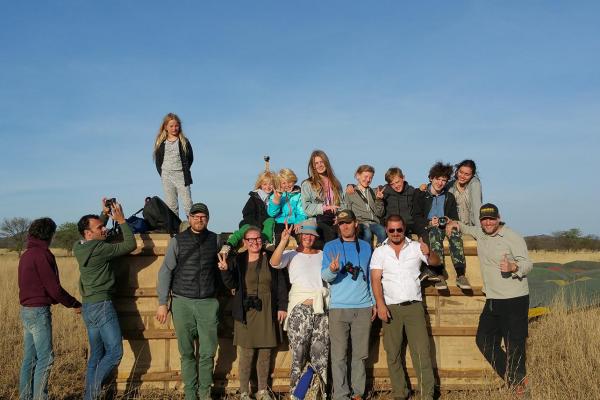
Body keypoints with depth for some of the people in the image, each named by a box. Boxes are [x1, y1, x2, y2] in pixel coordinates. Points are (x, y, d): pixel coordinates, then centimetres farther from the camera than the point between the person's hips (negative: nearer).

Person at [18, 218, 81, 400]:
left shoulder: (26, 255, 13)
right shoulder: (42, 255, -15)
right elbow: (54, 288, -16)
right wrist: (75, 304, -4)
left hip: (26, 310, 9)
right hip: (39, 312, -9)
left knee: (29, 358, 13)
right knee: (45, 358, -5)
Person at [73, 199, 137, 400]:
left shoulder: (79, 248, 8)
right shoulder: (98, 248, -17)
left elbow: (96, 233, 30)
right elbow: (130, 245, -13)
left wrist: (104, 215, 22)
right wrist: (121, 221, -6)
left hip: (88, 306, 9)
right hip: (102, 305, -9)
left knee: (96, 354, 13)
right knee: (115, 352, -6)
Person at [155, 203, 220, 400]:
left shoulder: (215, 240, 7)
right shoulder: (177, 241, 3)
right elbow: (165, 271, 2)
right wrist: (162, 303, -1)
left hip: (208, 303, 1)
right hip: (182, 302, -1)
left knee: (207, 352, 0)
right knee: (187, 352, 5)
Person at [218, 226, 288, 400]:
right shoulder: (237, 261, 3)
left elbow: (281, 284, 5)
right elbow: (232, 284, -5)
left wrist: (282, 306, 1)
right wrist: (225, 270, -22)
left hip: (267, 312, 2)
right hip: (246, 312, -1)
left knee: (265, 352, 8)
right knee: (246, 354, -2)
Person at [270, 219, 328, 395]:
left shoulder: (322, 255, 19)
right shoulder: (291, 254, 8)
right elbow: (274, 263, -12)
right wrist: (283, 241, -25)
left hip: (321, 308, 3)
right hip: (299, 308, -3)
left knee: (321, 355, 4)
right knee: (299, 354, -2)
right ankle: (296, 391, 9)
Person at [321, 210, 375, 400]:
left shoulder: (365, 247, 12)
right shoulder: (330, 247, 4)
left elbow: (370, 276, 17)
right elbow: (325, 276, -4)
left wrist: (374, 302, 12)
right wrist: (332, 269, -27)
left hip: (363, 307, 2)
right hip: (339, 307, -2)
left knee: (360, 354, 6)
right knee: (339, 355, -3)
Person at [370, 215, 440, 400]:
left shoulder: (416, 247, 6)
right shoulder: (379, 252, 5)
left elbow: (436, 262, 0)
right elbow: (375, 280, -2)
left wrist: (429, 253, -22)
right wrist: (380, 305, -14)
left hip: (414, 306, 0)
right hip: (391, 308, 1)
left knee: (422, 352, -4)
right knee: (393, 353, 5)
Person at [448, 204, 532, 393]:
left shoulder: (513, 237, -10)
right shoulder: (479, 233, 10)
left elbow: (528, 264, -11)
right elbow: (471, 229, 35)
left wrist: (513, 267, -31)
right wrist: (459, 225, 17)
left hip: (515, 300, -7)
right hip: (492, 300, 8)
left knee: (514, 344, -3)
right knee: (484, 340, 10)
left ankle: (519, 381, 16)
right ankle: (511, 378, 22)